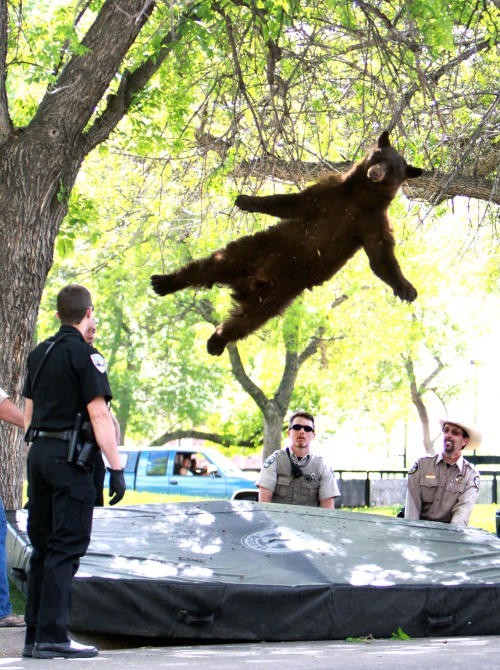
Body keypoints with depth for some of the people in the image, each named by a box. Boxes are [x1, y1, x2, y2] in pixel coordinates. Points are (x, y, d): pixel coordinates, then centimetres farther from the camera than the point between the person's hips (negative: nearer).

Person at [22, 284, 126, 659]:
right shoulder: (85, 354, -9)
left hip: (38, 454, 8)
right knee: (66, 547, -6)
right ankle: (52, 638, -8)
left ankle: (35, 635, 14)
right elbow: (99, 416, -15)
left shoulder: (39, 354, 15)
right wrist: (116, 468, -13)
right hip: (69, 458, -8)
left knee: (43, 547, 12)